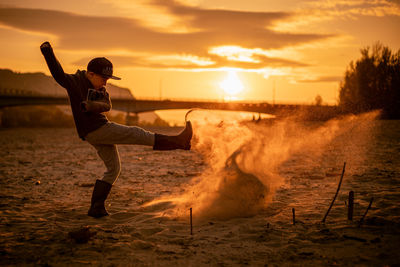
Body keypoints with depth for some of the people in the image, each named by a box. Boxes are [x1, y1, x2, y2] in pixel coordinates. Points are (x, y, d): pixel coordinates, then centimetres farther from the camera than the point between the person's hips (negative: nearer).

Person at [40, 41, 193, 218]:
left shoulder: (100, 89, 13)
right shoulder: (75, 82, -6)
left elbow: (107, 106, -5)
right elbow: (59, 75, -24)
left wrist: (91, 105, -25)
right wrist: (48, 53, -37)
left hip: (102, 129, 9)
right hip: (94, 130, -9)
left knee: (113, 169, 10)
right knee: (136, 134, -12)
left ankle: (96, 207, 13)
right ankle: (177, 142, -12)